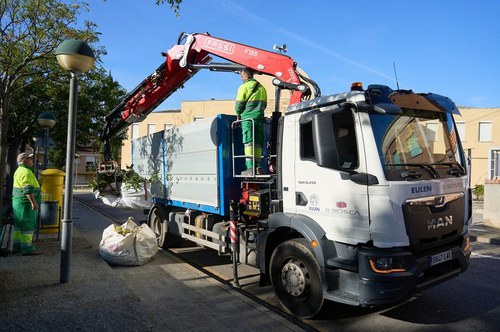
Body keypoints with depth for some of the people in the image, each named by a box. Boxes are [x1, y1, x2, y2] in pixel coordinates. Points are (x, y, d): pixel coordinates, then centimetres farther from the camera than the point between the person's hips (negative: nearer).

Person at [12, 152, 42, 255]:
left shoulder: (19, 171, 17)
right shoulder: (26, 172, -17)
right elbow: (28, 189, -25)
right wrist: (34, 202, -27)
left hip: (19, 202, 11)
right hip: (26, 203, -11)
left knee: (19, 225, 13)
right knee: (28, 225, -6)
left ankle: (16, 246, 19)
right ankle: (27, 249, -3)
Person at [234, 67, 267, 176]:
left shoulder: (244, 87, -2)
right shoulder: (262, 88, 18)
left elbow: (239, 104, -3)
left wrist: (238, 115, 12)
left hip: (248, 118, -6)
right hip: (259, 118, 6)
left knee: (248, 143, -9)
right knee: (258, 144, 8)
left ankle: (250, 168, -15)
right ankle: (257, 167, 9)